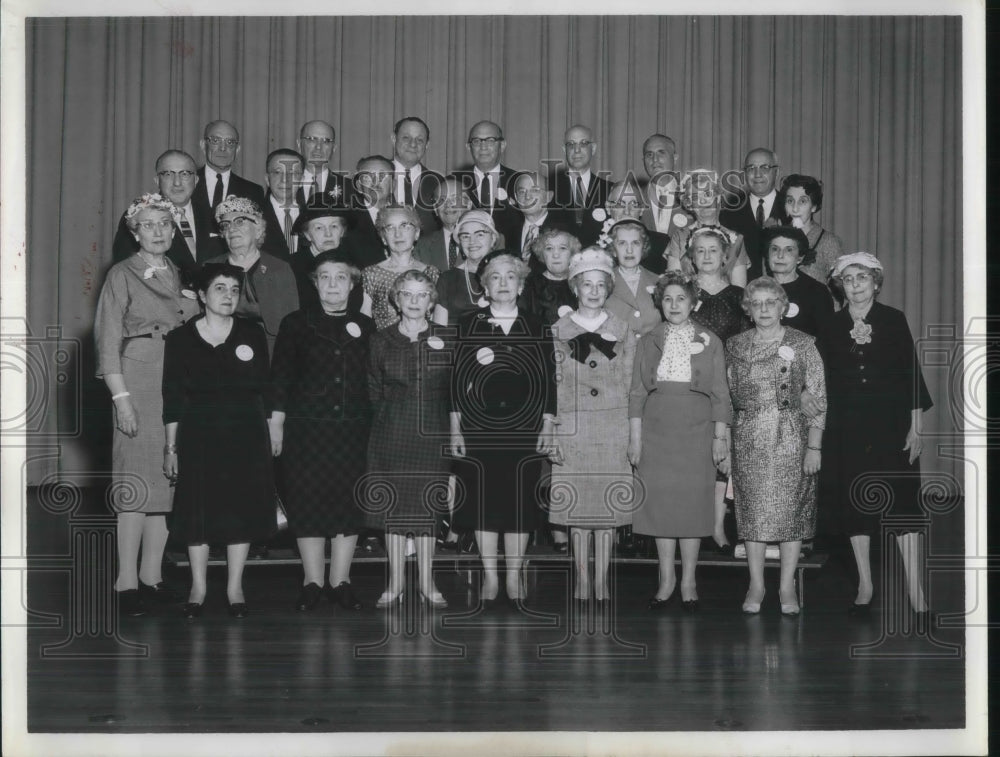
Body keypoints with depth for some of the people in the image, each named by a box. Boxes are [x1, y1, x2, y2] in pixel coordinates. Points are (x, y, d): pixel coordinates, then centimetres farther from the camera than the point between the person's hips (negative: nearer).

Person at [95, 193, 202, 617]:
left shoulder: (180, 276, 16)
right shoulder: (122, 275, 0)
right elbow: (108, 340, -5)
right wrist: (121, 397, -12)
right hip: (138, 382, -5)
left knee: (169, 478, 4)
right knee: (136, 481, -8)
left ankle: (152, 576, 11)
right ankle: (126, 583, -4)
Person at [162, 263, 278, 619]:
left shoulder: (252, 335, 6)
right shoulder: (181, 338, 3)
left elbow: (264, 389, 8)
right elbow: (172, 397, 3)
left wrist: (271, 432, 2)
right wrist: (171, 446, -1)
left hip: (246, 433, 1)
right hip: (198, 433, -1)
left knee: (242, 506, 2)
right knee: (198, 507, 0)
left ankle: (235, 588, 12)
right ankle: (198, 587, 12)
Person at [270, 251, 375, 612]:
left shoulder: (366, 327, 10)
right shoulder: (296, 324, 6)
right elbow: (280, 377, 4)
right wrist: (276, 422, -3)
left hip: (353, 429, 2)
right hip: (306, 428, -1)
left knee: (349, 501, 2)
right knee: (307, 501, -1)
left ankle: (340, 581, 12)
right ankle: (312, 582, 8)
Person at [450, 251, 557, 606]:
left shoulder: (536, 328, 8)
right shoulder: (468, 326, 6)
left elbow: (548, 381, 7)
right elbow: (456, 378, 3)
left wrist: (547, 427, 1)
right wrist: (455, 428, -1)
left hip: (525, 429, 1)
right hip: (478, 427, 0)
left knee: (520, 503, 2)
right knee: (483, 502, 1)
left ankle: (514, 577, 12)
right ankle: (490, 576, 12)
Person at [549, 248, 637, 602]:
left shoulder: (623, 332, 8)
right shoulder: (558, 332, 6)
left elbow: (629, 386, 8)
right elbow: (550, 386, 4)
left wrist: (633, 434, 2)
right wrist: (550, 435, -3)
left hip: (612, 430, 1)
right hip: (572, 430, 0)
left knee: (608, 506, 1)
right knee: (577, 506, 0)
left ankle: (602, 580, 8)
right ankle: (581, 579, 9)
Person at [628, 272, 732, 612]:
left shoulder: (710, 341, 6)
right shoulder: (649, 341, 8)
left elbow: (720, 393, 5)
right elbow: (637, 392, 7)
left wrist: (720, 438, -2)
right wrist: (634, 437, 0)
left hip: (696, 428, -1)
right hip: (656, 428, 1)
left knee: (693, 502, -1)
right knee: (659, 501, 1)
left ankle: (688, 581, 9)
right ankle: (666, 580, 11)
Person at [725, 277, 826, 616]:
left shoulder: (803, 344, 0)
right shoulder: (734, 346, 8)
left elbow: (818, 397, -1)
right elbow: (724, 394, 12)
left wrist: (814, 446, -7)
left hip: (792, 437, -2)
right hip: (748, 439, 2)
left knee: (791, 509, -1)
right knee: (753, 509, 2)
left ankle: (787, 587, 9)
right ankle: (756, 585, 12)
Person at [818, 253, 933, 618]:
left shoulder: (894, 320, 2)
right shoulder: (829, 327, 6)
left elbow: (911, 372, 1)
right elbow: (824, 382, 6)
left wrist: (916, 426, -5)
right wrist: (821, 432, 2)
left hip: (891, 424, -2)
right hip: (847, 429, 2)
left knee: (903, 505, -6)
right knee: (854, 506, 5)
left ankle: (916, 591, -3)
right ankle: (864, 587, 17)